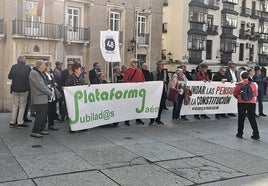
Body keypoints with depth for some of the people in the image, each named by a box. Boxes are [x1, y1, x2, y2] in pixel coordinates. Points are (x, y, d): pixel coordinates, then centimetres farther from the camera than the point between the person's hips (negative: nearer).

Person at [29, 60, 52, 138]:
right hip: (38, 99, -10)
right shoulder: (33, 73, -15)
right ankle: (34, 132, -2)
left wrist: (49, 91, 7)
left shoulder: (40, 73, 17)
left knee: (44, 114, 13)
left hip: (44, 98, 10)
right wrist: (50, 93, -12)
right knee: (40, 115, -10)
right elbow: (40, 85, -20)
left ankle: (41, 129, 24)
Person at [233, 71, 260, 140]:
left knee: (241, 118, 9)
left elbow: (235, 93, 3)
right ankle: (256, 134, 4)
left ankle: (240, 134, 15)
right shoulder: (253, 84, -1)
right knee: (252, 118, 6)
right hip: (251, 103, 1)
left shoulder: (239, 84, -5)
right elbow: (256, 94, 7)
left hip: (241, 103, -1)